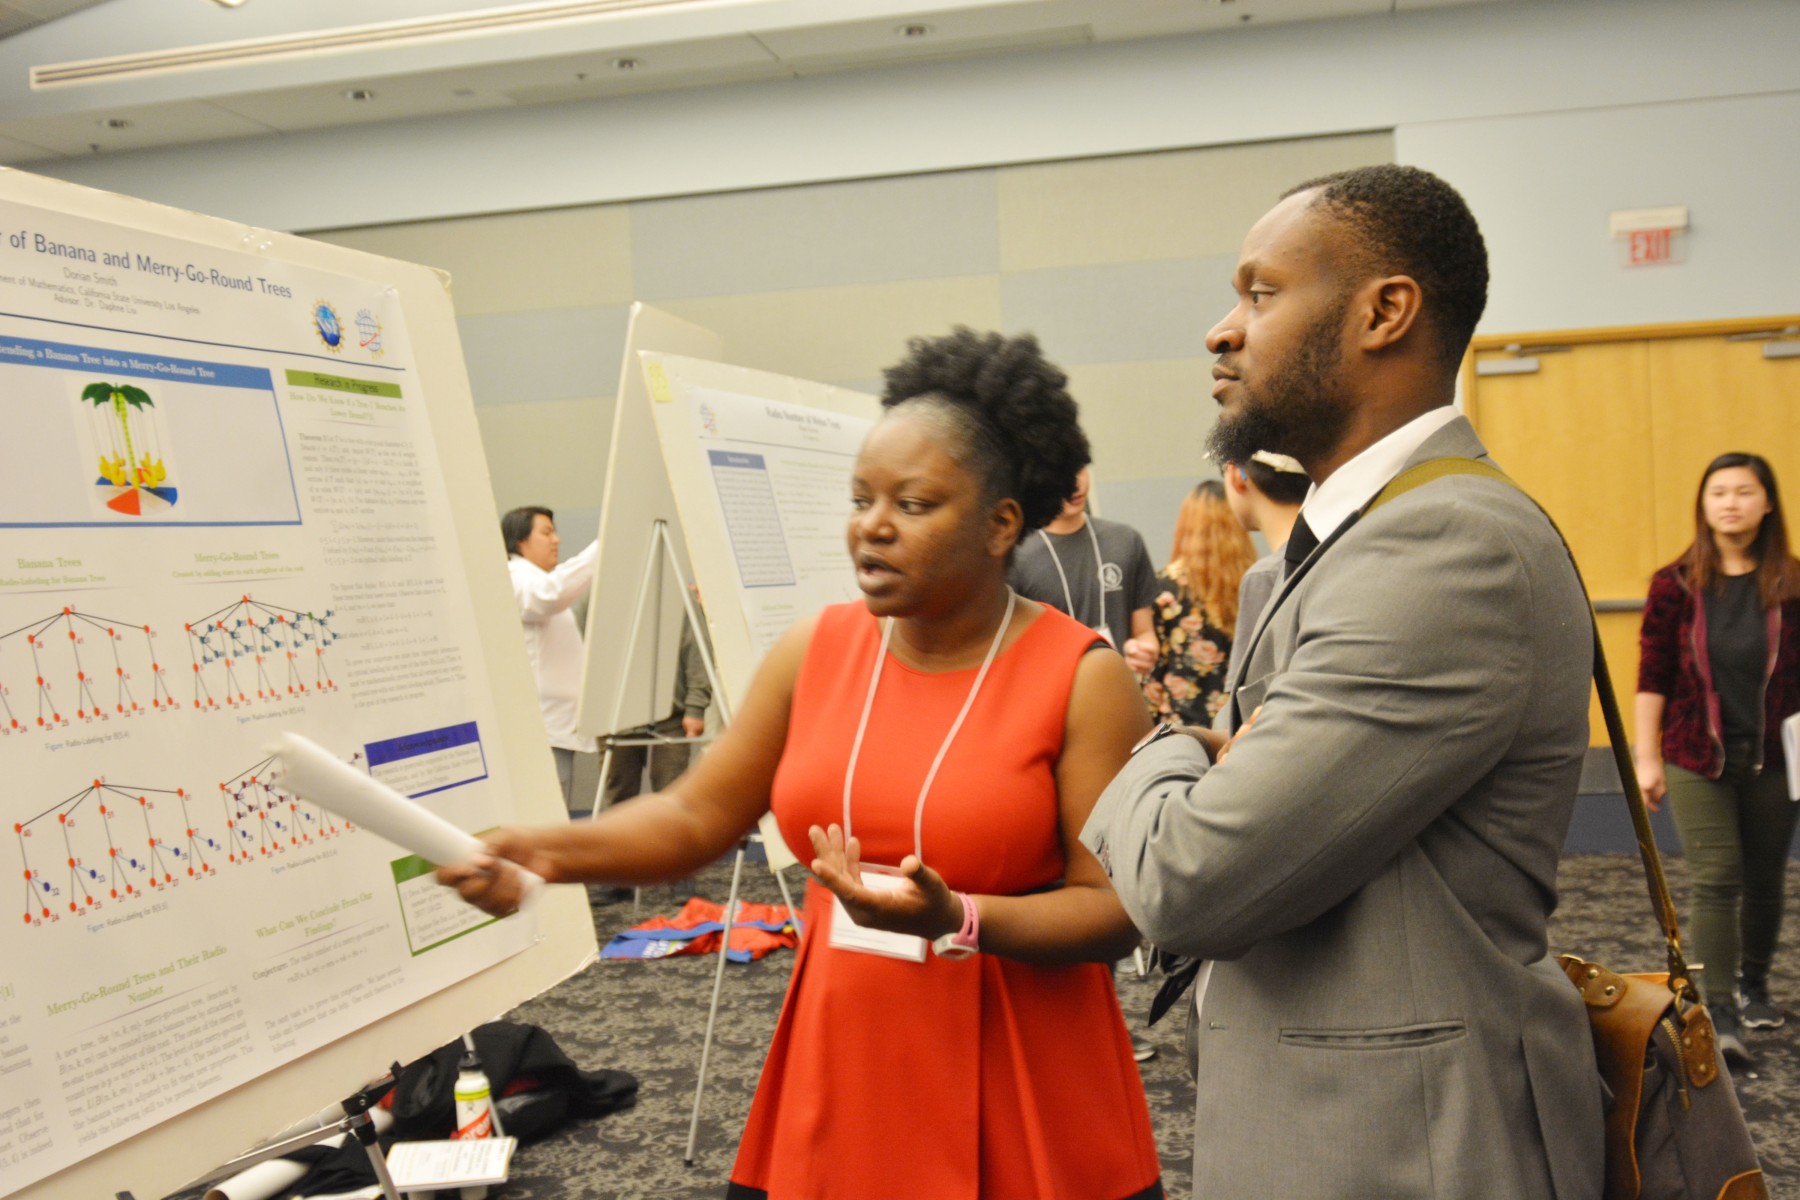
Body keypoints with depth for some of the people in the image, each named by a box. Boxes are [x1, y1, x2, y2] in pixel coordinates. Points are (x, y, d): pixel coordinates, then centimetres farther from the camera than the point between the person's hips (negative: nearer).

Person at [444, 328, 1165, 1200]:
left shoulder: (1082, 678, -11)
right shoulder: (814, 652, 2)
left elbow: (1118, 907, -13)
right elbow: (695, 816, 4)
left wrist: (956, 919, -27)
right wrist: (547, 853, -11)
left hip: (1018, 1101, -3)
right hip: (835, 1067, 4)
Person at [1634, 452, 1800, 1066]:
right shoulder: (1676, 585, -3)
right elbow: (1652, 677, -2)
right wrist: (1647, 757, -6)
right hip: (1697, 760, -2)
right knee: (1715, 880, -7)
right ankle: (1718, 1013, -4)